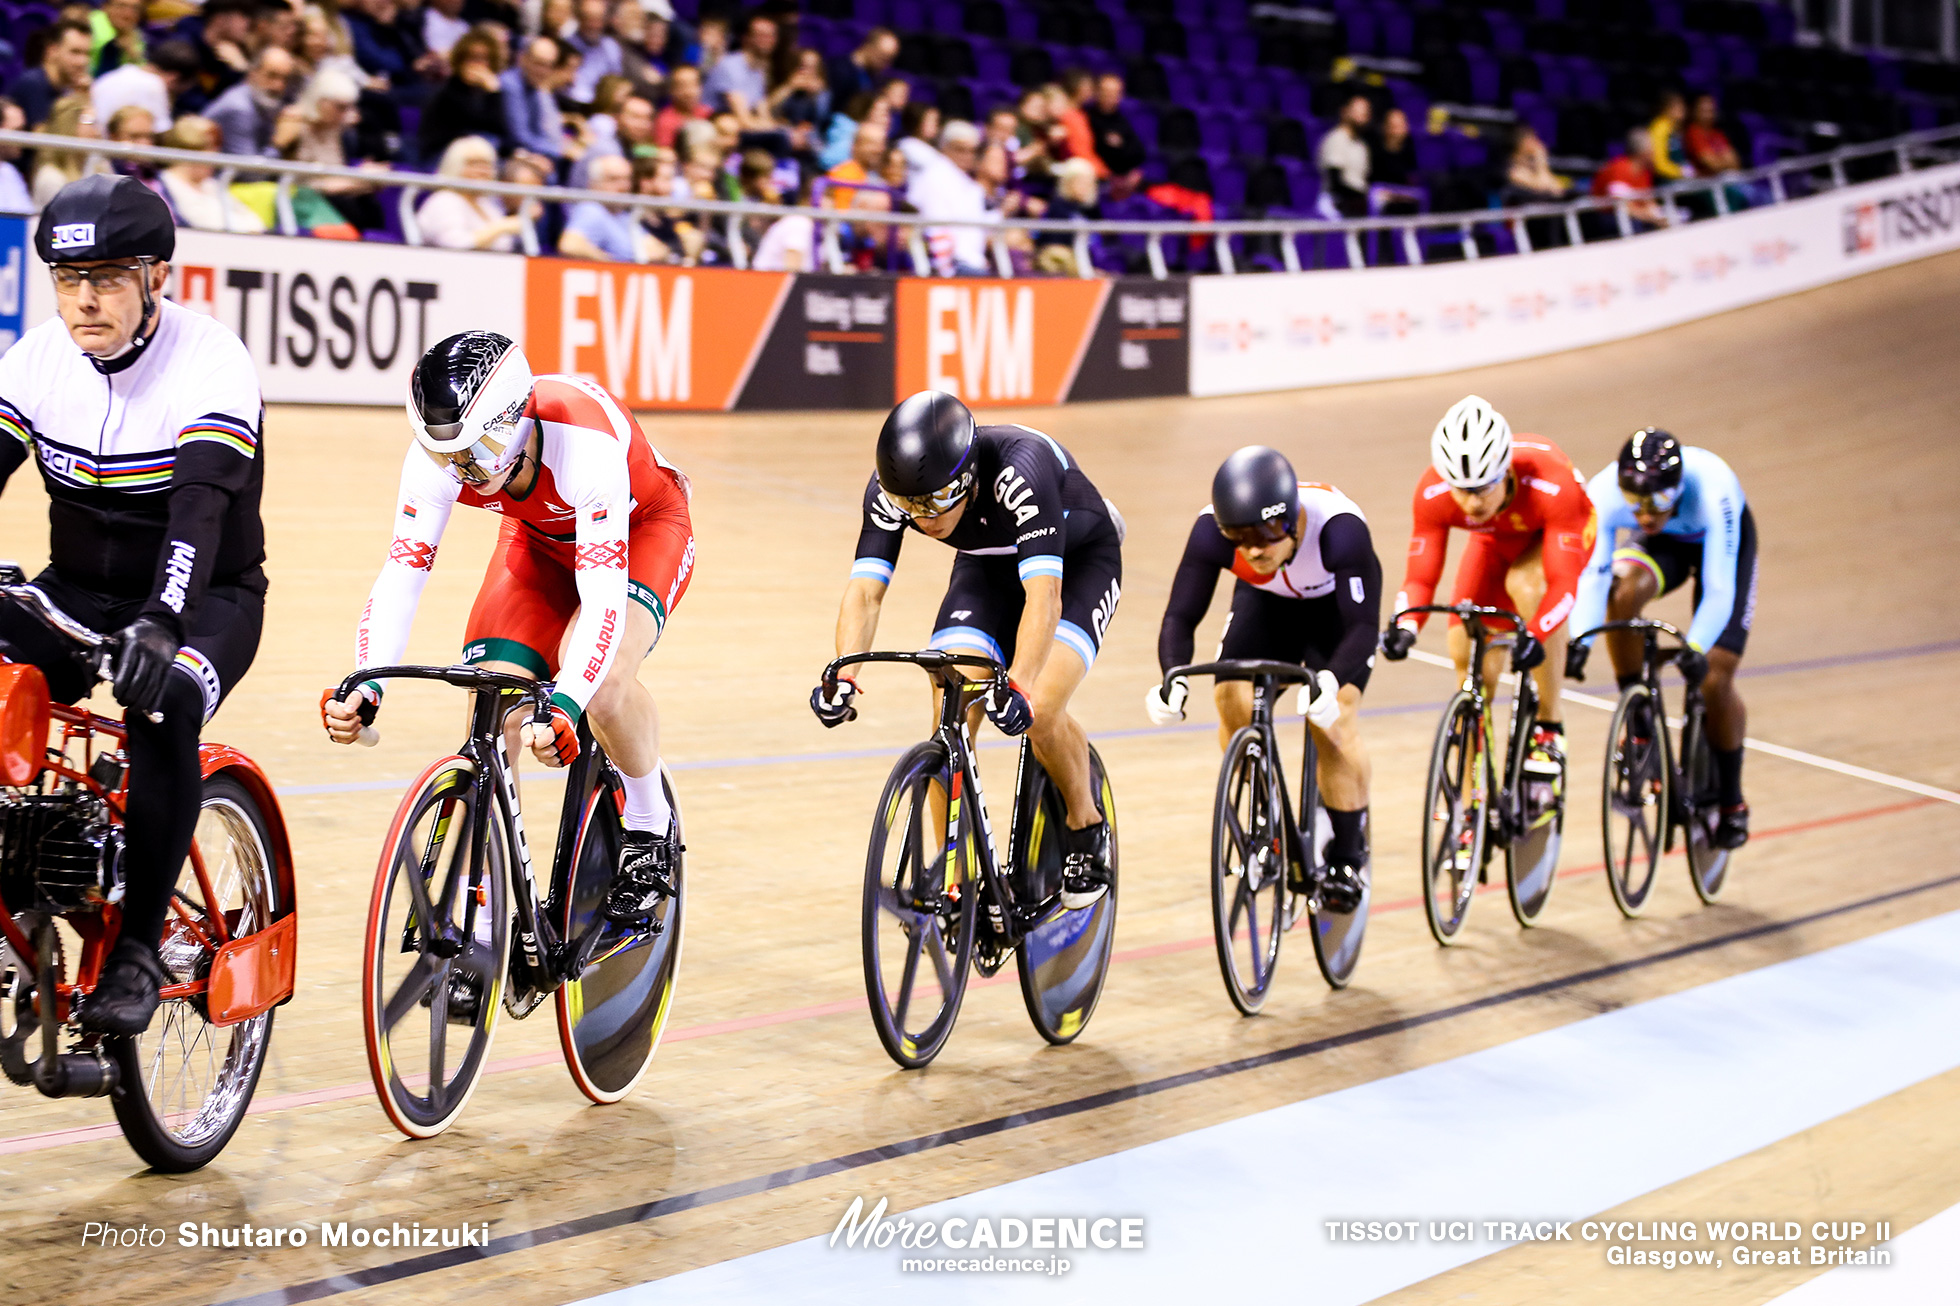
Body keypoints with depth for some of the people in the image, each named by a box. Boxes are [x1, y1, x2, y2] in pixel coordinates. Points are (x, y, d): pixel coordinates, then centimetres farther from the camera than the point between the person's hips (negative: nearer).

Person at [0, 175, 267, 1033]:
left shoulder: (211, 364, -21)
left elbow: (202, 502, -34)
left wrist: (161, 621, -51)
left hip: (208, 598, -4)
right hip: (78, 592, 5)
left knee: (162, 705, -35)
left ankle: (138, 951, -24)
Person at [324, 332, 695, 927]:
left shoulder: (585, 444, -42)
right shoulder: (435, 456, -28)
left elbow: (603, 598, -46)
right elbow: (402, 574, -28)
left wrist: (565, 703, -61)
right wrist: (365, 687, -44)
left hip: (640, 528, -4)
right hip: (540, 540, 5)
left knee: (601, 682, -32)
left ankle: (651, 828, -3)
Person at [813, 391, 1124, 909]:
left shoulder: (1021, 471, -40)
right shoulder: (889, 489, -26)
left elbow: (1043, 595, -47)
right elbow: (865, 590, -29)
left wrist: (1018, 687, -61)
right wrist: (842, 676, -46)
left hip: (1078, 562, -4)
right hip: (989, 566, 4)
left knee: (1039, 712, -25)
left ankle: (1087, 828, 3)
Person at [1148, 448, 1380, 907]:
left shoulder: (1339, 528, -41)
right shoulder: (1212, 530, -33)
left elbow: (1363, 625, -41)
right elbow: (1180, 615, -29)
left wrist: (1331, 681, -60)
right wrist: (1174, 677, -49)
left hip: (1335, 603, -3)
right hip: (1266, 602, 3)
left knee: (1334, 720, -20)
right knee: (1233, 701, -19)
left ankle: (1349, 856, -3)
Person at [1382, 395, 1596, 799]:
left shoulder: (1550, 483, -42)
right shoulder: (1433, 493, -33)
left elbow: (1562, 582, -43)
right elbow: (1420, 576, -27)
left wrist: (1535, 635, -60)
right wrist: (1405, 627, -47)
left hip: (1556, 533, -4)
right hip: (1498, 541, 4)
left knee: (1524, 583, -37)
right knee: (1469, 657, -4)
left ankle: (1550, 727, -20)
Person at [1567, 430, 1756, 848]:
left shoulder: (1712, 491, -42)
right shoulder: (1605, 493, -35)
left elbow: (1718, 590, -44)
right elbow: (1592, 576, -37)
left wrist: (1695, 648, -60)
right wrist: (1580, 641, -53)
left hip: (1720, 541, -2)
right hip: (1659, 545, 2)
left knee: (1715, 679, -11)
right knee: (1623, 592, -34)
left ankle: (1731, 801, 11)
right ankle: (1636, 723, -15)